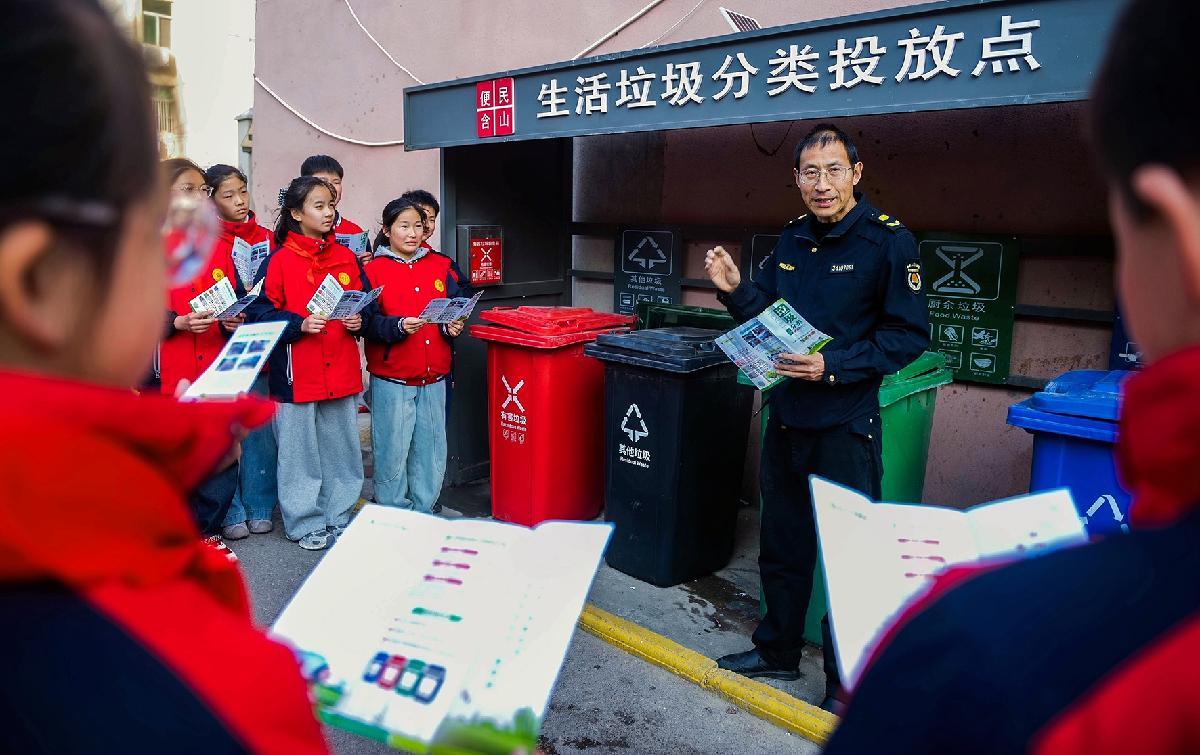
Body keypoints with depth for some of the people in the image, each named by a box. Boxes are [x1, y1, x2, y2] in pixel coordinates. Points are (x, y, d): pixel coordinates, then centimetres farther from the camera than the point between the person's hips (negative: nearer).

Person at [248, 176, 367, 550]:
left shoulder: (346, 257, 8)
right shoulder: (279, 260, -6)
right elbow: (261, 312, -8)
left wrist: (359, 320, -5)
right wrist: (300, 324, -20)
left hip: (341, 372, 4)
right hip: (296, 375, -4)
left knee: (342, 449, 13)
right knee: (300, 453, 7)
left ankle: (338, 517, 29)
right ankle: (306, 523, 22)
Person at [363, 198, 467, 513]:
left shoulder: (441, 266, 11)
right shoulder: (374, 270, -1)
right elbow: (367, 321, -9)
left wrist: (453, 326, -6)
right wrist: (398, 326, -24)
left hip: (434, 378, 4)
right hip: (391, 378, -4)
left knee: (432, 452, 9)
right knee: (392, 452, 2)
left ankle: (424, 514, 25)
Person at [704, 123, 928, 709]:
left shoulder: (887, 239, -11)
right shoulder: (791, 240, 9)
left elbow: (909, 335, -14)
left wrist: (834, 366, -24)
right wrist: (734, 290, -4)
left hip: (846, 424, -6)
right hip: (786, 416, 6)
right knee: (781, 544, 18)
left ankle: (846, 679, 26)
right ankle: (777, 651, 38)